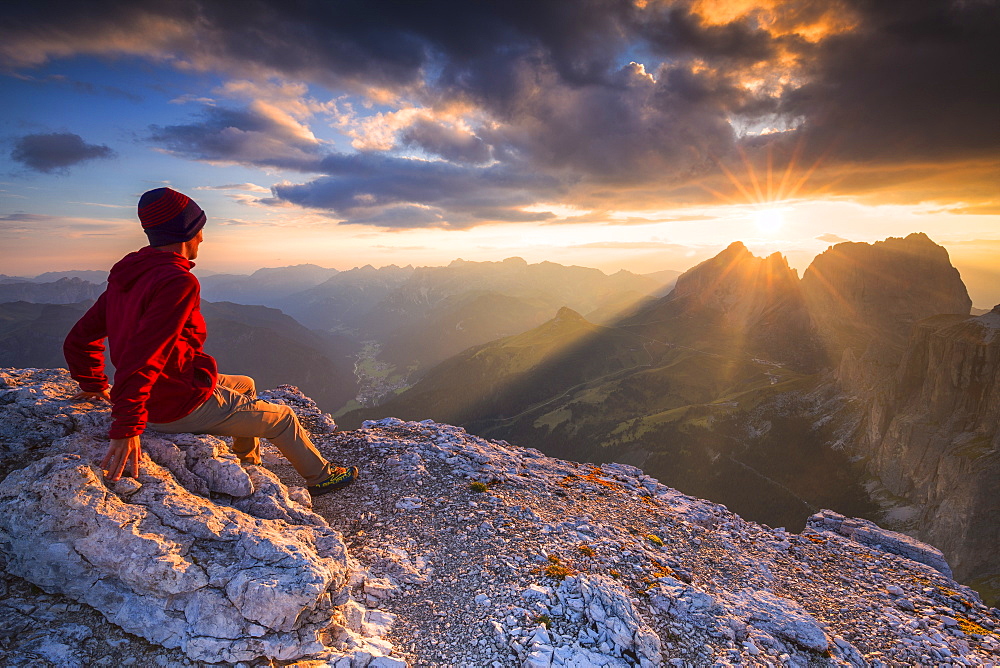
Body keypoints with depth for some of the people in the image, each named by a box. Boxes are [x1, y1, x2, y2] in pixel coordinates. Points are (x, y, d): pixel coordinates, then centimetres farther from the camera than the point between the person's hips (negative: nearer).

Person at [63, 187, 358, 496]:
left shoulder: (125, 276, 4)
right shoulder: (179, 281, -26)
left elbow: (79, 339, 9)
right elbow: (141, 358, -33)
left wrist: (94, 384, 21)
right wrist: (126, 430, -31)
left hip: (154, 396, 10)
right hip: (183, 406, -9)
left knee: (246, 385, 30)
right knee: (282, 419, 8)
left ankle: (249, 464, 43)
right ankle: (320, 476, 29)